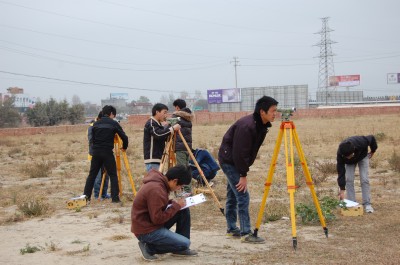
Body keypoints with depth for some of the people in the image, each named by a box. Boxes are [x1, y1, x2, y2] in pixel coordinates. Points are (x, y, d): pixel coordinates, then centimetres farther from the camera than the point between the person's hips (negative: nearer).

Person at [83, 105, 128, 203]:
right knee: (113, 175, 3)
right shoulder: (114, 123, -1)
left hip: (96, 152, 4)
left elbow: (92, 138, 13)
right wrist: (124, 147, 16)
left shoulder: (96, 124, 10)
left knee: (92, 175, 11)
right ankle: (115, 197, -2)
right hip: (107, 153, -4)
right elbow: (124, 137, 0)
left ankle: (86, 196, 12)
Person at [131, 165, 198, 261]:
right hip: (146, 230, -10)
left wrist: (173, 202, 2)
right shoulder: (155, 189, -27)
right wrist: (176, 206, -15)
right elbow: (158, 219, -25)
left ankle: (181, 248, 12)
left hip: (153, 222, 10)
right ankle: (149, 247, -2)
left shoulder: (160, 181, 3)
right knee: (185, 244, -14)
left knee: (184, 210, 6)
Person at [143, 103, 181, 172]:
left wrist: (169, 126, 3)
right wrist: (172, 128, -23)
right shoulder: (150, 123, -11)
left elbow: (164, 137, 17)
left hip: (157, 159, 10)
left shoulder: (158, 124, 18)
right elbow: (158, 134, -26)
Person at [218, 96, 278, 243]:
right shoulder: (246, 126, -28)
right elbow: (239, 153, -26)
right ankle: (246, 234, -9)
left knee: (233, 196, 17)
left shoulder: (262, 125, 1)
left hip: (236, 162, 10)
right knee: (242, 195, -12)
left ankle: (232, 230, 27)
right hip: (229, 160, -10)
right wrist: (243, 175, -20)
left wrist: (243, 173, 10)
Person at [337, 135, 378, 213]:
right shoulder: (340, 154, -40)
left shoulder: (361, 142, -44)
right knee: (349, 180, -12)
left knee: (364, 179, -11)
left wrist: (373, 151, -3)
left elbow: (372, 138, -20)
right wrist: (342, 190, -37)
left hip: (362, 156, -1)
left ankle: (367, 204, -8)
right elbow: (341, 172, -35)